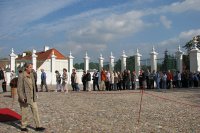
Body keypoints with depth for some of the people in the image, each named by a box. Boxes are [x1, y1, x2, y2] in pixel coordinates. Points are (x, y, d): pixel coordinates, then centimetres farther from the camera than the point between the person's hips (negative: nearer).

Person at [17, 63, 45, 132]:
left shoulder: (31, 75, 5)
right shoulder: (21, 76, -16)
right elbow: (19, 88, -16)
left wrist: (35, 96, 15)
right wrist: (22, 99, -19)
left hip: (32, 97, 7)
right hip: (25, 97, -6)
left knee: (35, 111, 5)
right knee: (25, 113, 7)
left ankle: (38, 126, 11)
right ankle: (23, 127, 25)